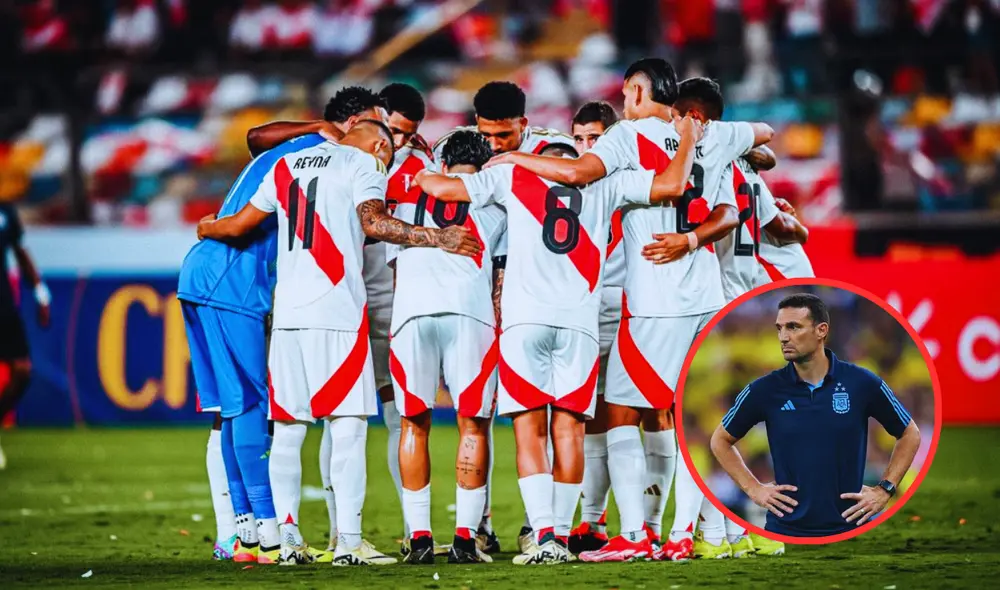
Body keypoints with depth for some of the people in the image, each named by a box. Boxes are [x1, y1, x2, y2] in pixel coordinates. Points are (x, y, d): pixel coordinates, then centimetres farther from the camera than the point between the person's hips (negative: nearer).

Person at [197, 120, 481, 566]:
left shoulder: (288, 165, 19)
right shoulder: (364, 164, 2)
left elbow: (240, 225, 21)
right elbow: (372, 222, -15)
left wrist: (207, 229, 41)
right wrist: (436, 239, -15)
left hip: (288, 309, 5)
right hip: (338, 309, -5)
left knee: (287, 427, 9)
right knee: (348, 425, -4)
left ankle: (288, 538, 6)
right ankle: (348, 541, -9)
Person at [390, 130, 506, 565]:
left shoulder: (409, 199, 29)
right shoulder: (496, 201, 23)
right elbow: (501, 279, 20)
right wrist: (499, 327, 29)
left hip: (411, 310, 2)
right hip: (470, 310, -2)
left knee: (414, 424, 10)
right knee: (472, 424, 6)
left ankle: (419, 538, 7)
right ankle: (465, 537, 1)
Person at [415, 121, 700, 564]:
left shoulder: (513, 177, 13)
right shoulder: (603, 184, 15)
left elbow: (443, 188, 12)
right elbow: (672, 184, 12)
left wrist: (418, 174, 33)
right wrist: (688, 140, 28)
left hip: (525, 318, -1)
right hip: (579, 322, 1)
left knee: (530, 429, 0)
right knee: (568, 428, 7)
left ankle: (544, 535, -13)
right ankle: (561, 536, 4)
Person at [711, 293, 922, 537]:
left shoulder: (862, 384, -3)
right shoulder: (765, 390, -1)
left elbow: (910, 435, 10)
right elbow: (720, 440, 13)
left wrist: (884, 490, 1)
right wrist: (753, 488, 3)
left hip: (850, 529, 0)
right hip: (785, 530, 1)